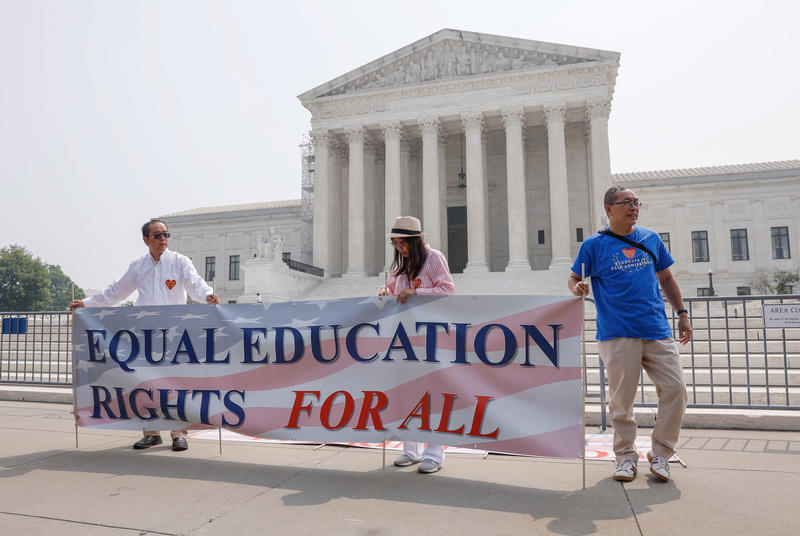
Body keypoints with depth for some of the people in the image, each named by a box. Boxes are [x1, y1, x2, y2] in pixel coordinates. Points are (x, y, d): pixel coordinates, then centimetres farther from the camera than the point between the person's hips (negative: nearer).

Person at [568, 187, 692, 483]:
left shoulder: (651, 239, 13)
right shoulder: (593, 245, 2)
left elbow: (666, 278, 21)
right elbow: (574, 279, 4)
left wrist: (682, 314, 16)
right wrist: (577, 287, -20)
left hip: (658, 330, 4)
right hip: (618, 334, -3)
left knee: (675, 389, -2)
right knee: (621, 398, 0)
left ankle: (661, 453, 16)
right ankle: (626, 455, 18)